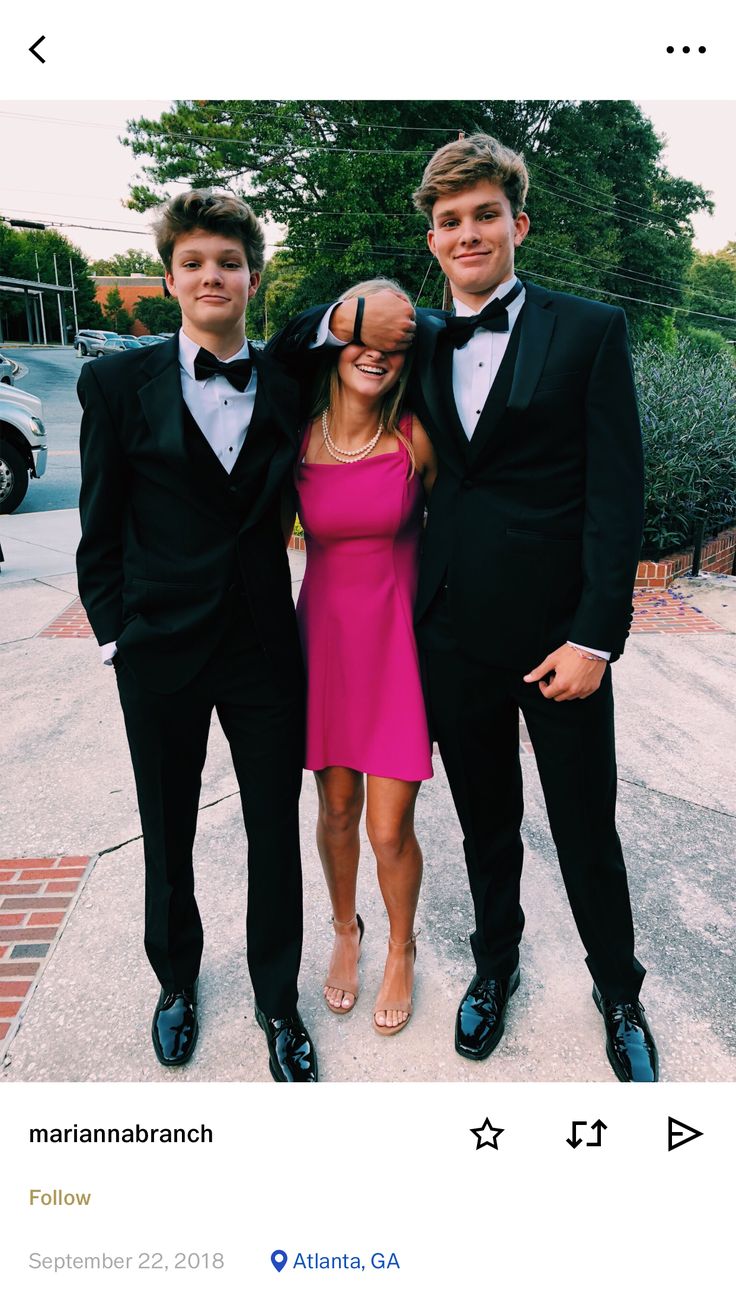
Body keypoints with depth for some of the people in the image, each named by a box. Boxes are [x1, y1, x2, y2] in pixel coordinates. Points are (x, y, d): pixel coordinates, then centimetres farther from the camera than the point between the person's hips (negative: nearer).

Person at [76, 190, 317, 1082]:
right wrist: (116, 637, -3)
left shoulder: (288, 391, 3)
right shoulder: (119, 384, -2)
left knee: (276, 834, 9)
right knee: (167, 833, 16)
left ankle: (277, 999, 31)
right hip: (161, 649, -1)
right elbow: (100, 532, 0)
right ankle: (176, 980, 41)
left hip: (266, 648, 1)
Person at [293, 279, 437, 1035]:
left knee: (389, 829, 1)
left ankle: (401, 948, 31)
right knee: (336, 811, 15)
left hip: (398, 639, -2)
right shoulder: (296, 438, -4)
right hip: (324, 636, 2)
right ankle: (346, 932, 43)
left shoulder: (416, 439, -9)